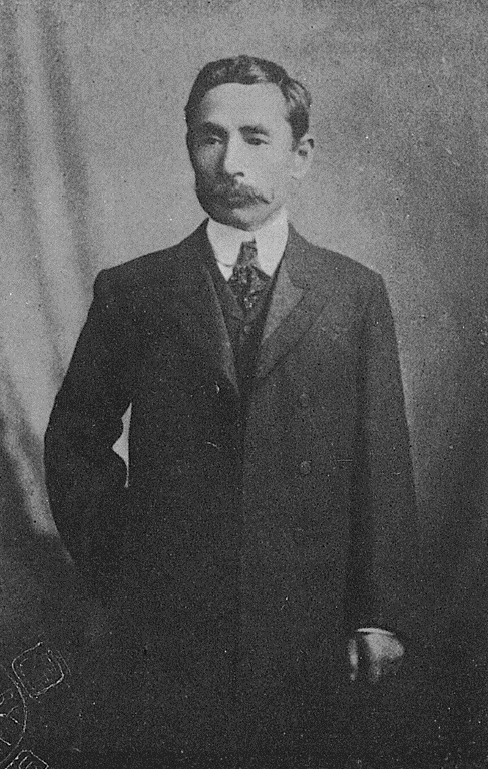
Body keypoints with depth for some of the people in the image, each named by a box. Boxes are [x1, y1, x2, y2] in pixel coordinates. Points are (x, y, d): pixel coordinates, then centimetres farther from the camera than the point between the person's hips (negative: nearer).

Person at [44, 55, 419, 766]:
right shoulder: (130, 292, -1)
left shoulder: (355, 294, 0)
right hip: (168, 622, 0)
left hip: (310, 625, 0)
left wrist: (381, 615, -1)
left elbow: (384, 462, -1)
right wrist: (114, 550, 1)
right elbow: (74, 439, 9)